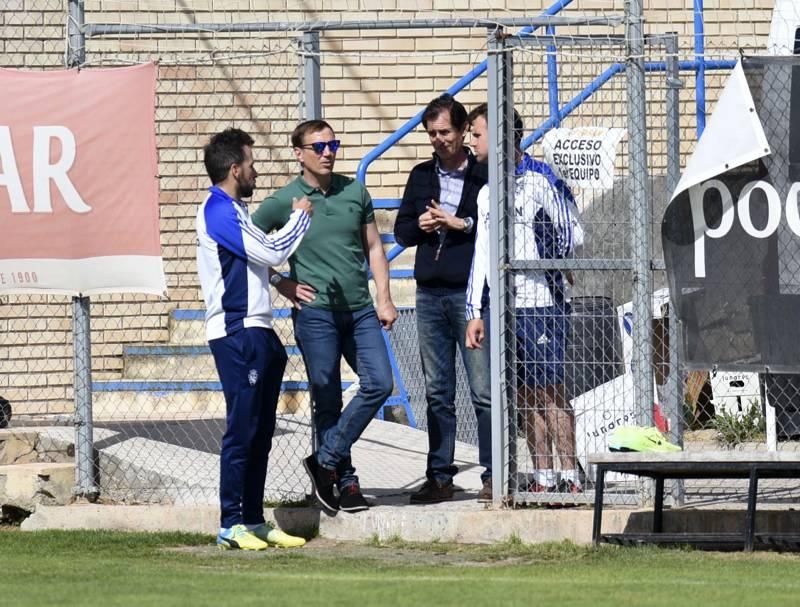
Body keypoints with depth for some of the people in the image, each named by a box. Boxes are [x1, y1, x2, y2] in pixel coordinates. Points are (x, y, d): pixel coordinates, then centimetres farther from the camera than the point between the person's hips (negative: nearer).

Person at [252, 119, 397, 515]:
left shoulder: (354, 192, 8)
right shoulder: (283, 202, -2)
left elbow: (373, 247, 15)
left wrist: (383, 298, 6)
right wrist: (282, 284, -1)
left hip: (360, 310, 4)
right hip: (315, 312, -4)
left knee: (379, 384, -8)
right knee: (328, 401, 1)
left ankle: (326, 460, 2)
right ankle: (344, 480, 10)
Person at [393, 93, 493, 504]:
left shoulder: (484, 175, -2)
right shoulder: (421, 176, 15)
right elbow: (401, 231, 19)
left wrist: (464, 224, -15)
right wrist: (420, 226, -1)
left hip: (471, 294, -5)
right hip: (430, 295, 6)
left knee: (484, 390, -5)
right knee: (437, 393, 8)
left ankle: (492, 476, -1)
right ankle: (439, 477, 11)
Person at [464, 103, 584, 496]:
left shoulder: (542, 180, -5)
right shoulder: (488, 193, 17)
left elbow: (573, 235, -7)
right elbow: (482, 254, 18)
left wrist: (553, 269, 7)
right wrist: (475, 312, 14)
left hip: (542, 303, -7)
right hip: (505, 306, 7)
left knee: (550, 391, -8)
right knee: (526, 396, 6)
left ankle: (570, 475, -7)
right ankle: (542, 478, 9)